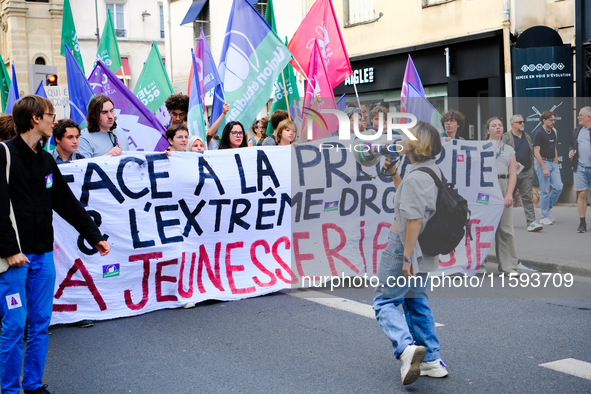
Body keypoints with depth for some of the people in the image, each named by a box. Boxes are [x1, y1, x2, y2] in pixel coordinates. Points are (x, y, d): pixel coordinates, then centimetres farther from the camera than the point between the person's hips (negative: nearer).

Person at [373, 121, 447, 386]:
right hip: (424, 249, 9)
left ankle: (406, 347, -19)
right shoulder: (433, 171, 9)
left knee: (384, 301, 1)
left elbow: (414, 219, -26)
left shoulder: (416, 177, -21)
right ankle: (432, 360, 23)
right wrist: (393, 174, 18)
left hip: (405, 245, -9)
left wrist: (406, 257, -24)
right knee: (416, 301, 20)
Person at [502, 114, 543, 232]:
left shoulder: (527, 137, 16)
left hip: (527, 173, 4)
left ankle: (531, 222, -7)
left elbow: (531, 155, 20)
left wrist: (532, 170, 15)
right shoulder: (506, 137, -2)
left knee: (527, 198, -2)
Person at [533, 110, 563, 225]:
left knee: (558, 187, -1)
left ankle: (547, 208, 20)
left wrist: (556, 163, 15)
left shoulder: (553, 132, 13)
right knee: (545, 191, -4)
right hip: (543, 163, -7)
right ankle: (544, 217, 5)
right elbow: (536, 153, -14)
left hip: (553, 163, 7)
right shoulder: (539, 133, -11)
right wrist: (544, 168, -18)